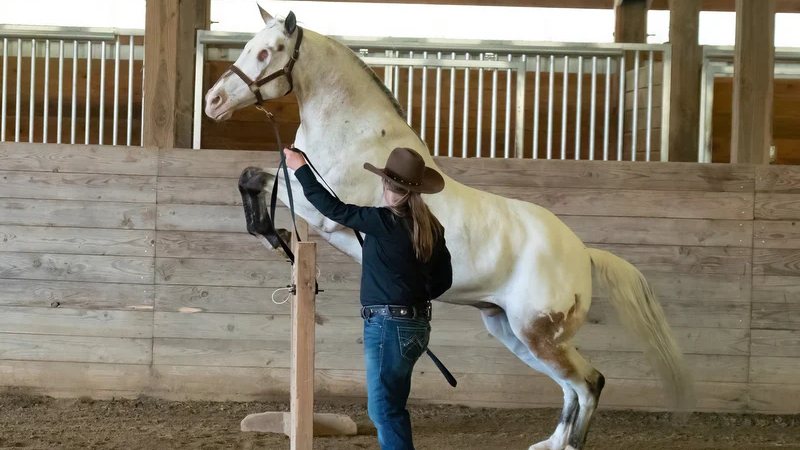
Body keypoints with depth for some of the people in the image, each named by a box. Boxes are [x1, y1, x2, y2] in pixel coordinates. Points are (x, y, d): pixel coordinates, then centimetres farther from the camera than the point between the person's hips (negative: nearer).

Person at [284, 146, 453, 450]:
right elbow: (443, 280, 11)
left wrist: (301, 169, 1)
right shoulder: (431, 228, 5)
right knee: (390, 407, 18)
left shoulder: (385, 222, -16)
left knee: (383, 409, -2)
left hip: (388, 325, -8)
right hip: (416, 324, 8)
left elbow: (333, 208, -9)